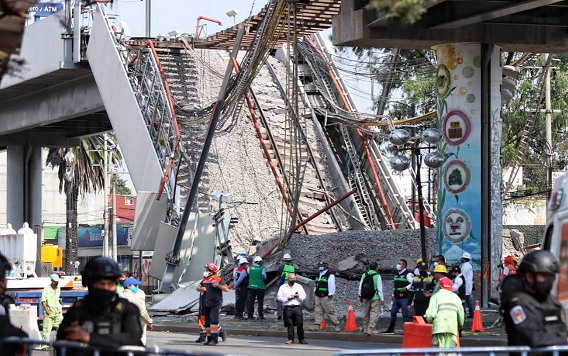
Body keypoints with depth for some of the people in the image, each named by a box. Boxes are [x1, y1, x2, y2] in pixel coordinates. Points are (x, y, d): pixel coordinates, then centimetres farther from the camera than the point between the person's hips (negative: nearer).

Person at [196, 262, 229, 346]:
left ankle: (214, 339, -18)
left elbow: (226, 289, -10)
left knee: (213, 320, -18)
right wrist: (201, 289, -1)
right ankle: (209, 338, 18)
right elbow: (198, 287, 21)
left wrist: (218, 285, -21)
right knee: (207, 322, 9)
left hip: (215, 304, -7)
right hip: (206, 304, 7)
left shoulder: (218, 279, -5)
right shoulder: (205, 279, 15)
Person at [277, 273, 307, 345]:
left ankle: (301, 339, 1)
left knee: (300, 324, -5)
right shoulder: (283, 287, 11)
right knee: (290, 325, -1)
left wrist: (299, 296, -5)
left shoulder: (299, 286, 17)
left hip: (297, 307, 1)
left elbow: (304, 296, 15)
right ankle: (290, 339, 5)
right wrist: (287, 298, -9)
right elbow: (279, 297, 4)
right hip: (288, 308, -1)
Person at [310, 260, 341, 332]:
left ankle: (336, 325, 4)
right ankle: (317, 325, 4)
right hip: (318, 297, 8)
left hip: (326, 297, -8)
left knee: (330, 312, -5)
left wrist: (330, 294, -16)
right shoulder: (319, 275, 18)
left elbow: (331, 285, -14)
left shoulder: (330, 275, -10)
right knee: (318, 312, 5)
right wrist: (315, 292, 23)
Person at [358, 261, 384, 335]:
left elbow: (360, 287, 8)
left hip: (366, 298, 5)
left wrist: (360, 296, 19)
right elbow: (379, 288, -10)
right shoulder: (377, 276, -11)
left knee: (366, 314, 16)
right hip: (375, 298, -5)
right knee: (374, 313, -4)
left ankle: (365, 329, 24)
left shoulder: (364, 275, 3)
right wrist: (382, 299, -4)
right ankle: (370, 329, -12)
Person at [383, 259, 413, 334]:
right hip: (396, 298, 8)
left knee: (405, 314, -7)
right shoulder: (397, 274, 19)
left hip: (404, 298, -8)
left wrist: (407, 288, -22)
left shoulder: (408, 274, -7)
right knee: (393, 312, 11)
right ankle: (391, 329, 20)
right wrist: (393, 294, 22)